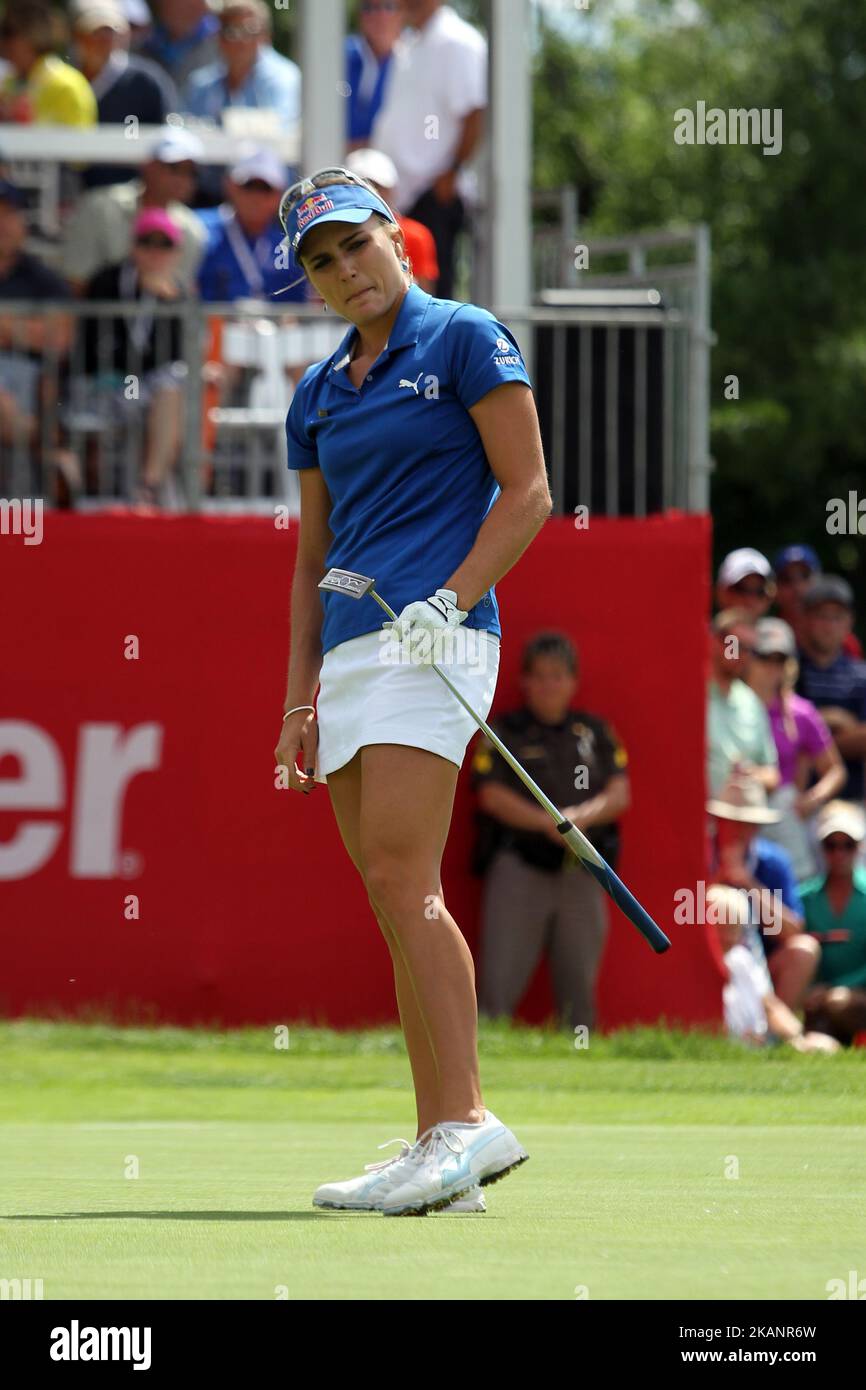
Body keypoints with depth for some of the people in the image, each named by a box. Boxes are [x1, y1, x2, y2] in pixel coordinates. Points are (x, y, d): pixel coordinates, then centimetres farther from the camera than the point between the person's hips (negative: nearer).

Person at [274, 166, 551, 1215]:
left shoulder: (465, 341, 0)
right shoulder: (318, 394, 19)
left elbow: (527, 494, -5)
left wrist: (449, 604, -16)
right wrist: (300, 698, 16)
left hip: (431, 638, -7)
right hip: (349, 656, 7)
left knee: (398, 882, -19)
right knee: (400, 904, 3)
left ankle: (463, 1122, -21)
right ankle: (444, 1148, 2)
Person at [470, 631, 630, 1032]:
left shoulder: (595, 732, 15)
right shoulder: (503, 733, 7)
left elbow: (619, 795, 8)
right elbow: (493, 796, -4)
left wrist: (581, 817, -12)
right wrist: (548, 823, -15)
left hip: (582, 871, 3)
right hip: (520, 867, -3)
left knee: (579, 984, 2)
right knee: (499, 982, -11)